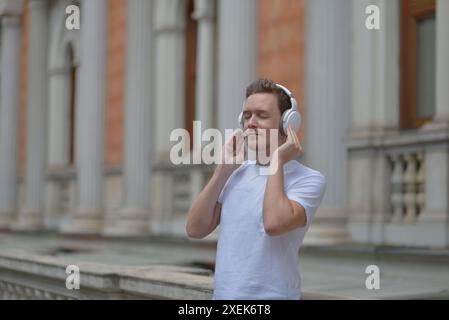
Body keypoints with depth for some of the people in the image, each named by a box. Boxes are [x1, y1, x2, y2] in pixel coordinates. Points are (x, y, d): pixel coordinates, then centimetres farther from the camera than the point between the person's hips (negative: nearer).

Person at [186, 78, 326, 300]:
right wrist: (224, 168, -3)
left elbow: (274, 224, -27)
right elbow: (195, 229, -1)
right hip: (222, 293, 5)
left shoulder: (308, 180, -10)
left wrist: (277, 162, -16)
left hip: (272, 294, -5)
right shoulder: (235, 174, 7)